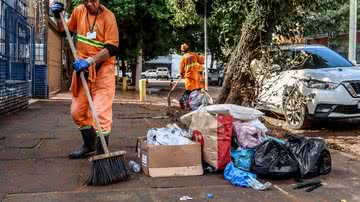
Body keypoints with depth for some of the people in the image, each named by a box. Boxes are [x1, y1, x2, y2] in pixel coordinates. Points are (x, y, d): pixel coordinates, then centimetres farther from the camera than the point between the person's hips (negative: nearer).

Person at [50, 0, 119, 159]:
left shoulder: (108, 16, -12)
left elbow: (112, 48, -17)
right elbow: (65, 30, 22)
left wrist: (89, 60, -25)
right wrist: (58, 17, 4)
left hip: (102, 69, -6)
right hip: (82, 68, 6)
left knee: (101, 112, -11)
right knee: (77, 111, 12)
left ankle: (101, 153, -4)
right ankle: (89, 146, 31)